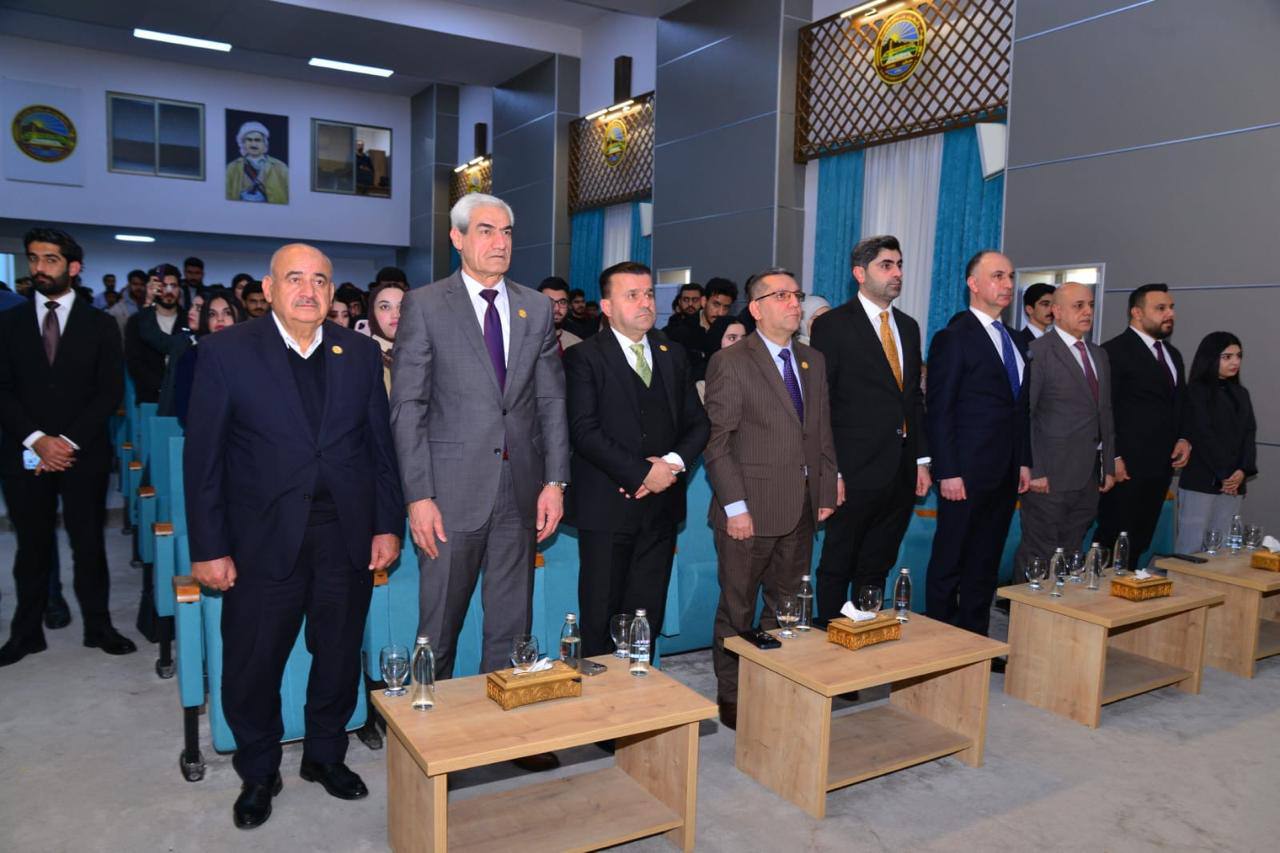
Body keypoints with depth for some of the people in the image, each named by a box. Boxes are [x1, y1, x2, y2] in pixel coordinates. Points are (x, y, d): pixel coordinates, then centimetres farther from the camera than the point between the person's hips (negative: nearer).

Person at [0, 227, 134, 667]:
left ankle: (98, 626, 17)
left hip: (84, 454, -1)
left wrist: (69, 442, -10)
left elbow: (110, 391, -2)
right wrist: (37, 440, -11)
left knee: (89, 544, 6)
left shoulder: (100, 325, 4)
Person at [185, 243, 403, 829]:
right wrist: (209, 548, -7)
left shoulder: (361, 353, 4)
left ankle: (326, 756, 38)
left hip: (348, 538, 2)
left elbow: (380, 445, 6)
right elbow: (203, 456, -5)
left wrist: (388, 526, 3)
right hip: (263, 540, -2)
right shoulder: (226, 352, -4)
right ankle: (258, 774, 34)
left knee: (339, 659, 15)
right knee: (252, 666, 10)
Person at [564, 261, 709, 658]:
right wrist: (642, 472, -17)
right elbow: (585, 431, -14)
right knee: (600, 617, 5)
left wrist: (673, 462, -8)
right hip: (607, 508, -4)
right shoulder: (584, 357, -4)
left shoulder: (673, 354, 14)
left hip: (661, 506, 5)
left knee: (648, 617, 11)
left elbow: (698, 422, 11)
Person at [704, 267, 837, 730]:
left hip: (802, 509, 6)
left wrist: (826, 492, 10)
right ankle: (731, 697, 21)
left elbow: (823, 432, 15)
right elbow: (717, 443, -11)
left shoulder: (813, 361, 13)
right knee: (738, 609, 7)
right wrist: (735, 507, -15)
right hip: (751, 510, -6)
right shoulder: (730, 363, -8)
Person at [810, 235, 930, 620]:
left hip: (902, 471, 7)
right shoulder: (832, 325, -7)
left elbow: (915, 397, 17)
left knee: (877, 567, 16)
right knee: (837, 567, 5)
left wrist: (922, 460, 12)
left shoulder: (908, 326, 14)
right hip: (856, 471, -6)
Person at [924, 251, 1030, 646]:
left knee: (986, 562, 13)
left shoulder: (1013, 340, 15)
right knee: (950, 563, 3)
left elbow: (1019, 408, 19)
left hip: (1005, 473, 8)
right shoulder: (953, 338, -9)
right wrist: (948, 473, -17)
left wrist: (1023, 462, 13)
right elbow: (939, 412, -13)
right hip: (967, 472, -7)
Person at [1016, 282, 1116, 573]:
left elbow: (1105, 414, 20)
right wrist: (1034, 471, -15)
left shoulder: (1100, 355, 17)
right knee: (1038, 558, -2)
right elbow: (1023, 415, -11)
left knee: (1072, 556, 11)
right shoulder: (1038, 351, -8)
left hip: (1089, 478, 7)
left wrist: (1109, 466, 15)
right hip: (1050, 477, -7)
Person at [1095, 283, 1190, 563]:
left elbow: (1179, 404, 27)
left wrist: (1183, 439, 10)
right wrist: (1112, 458, -15)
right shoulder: (1115, 351, -8)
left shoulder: (1173, 354, 19)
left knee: (1139, 543, 9)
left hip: (1161, 466, 8)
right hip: (1126, 467, -8)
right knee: (1113, 541, -4)